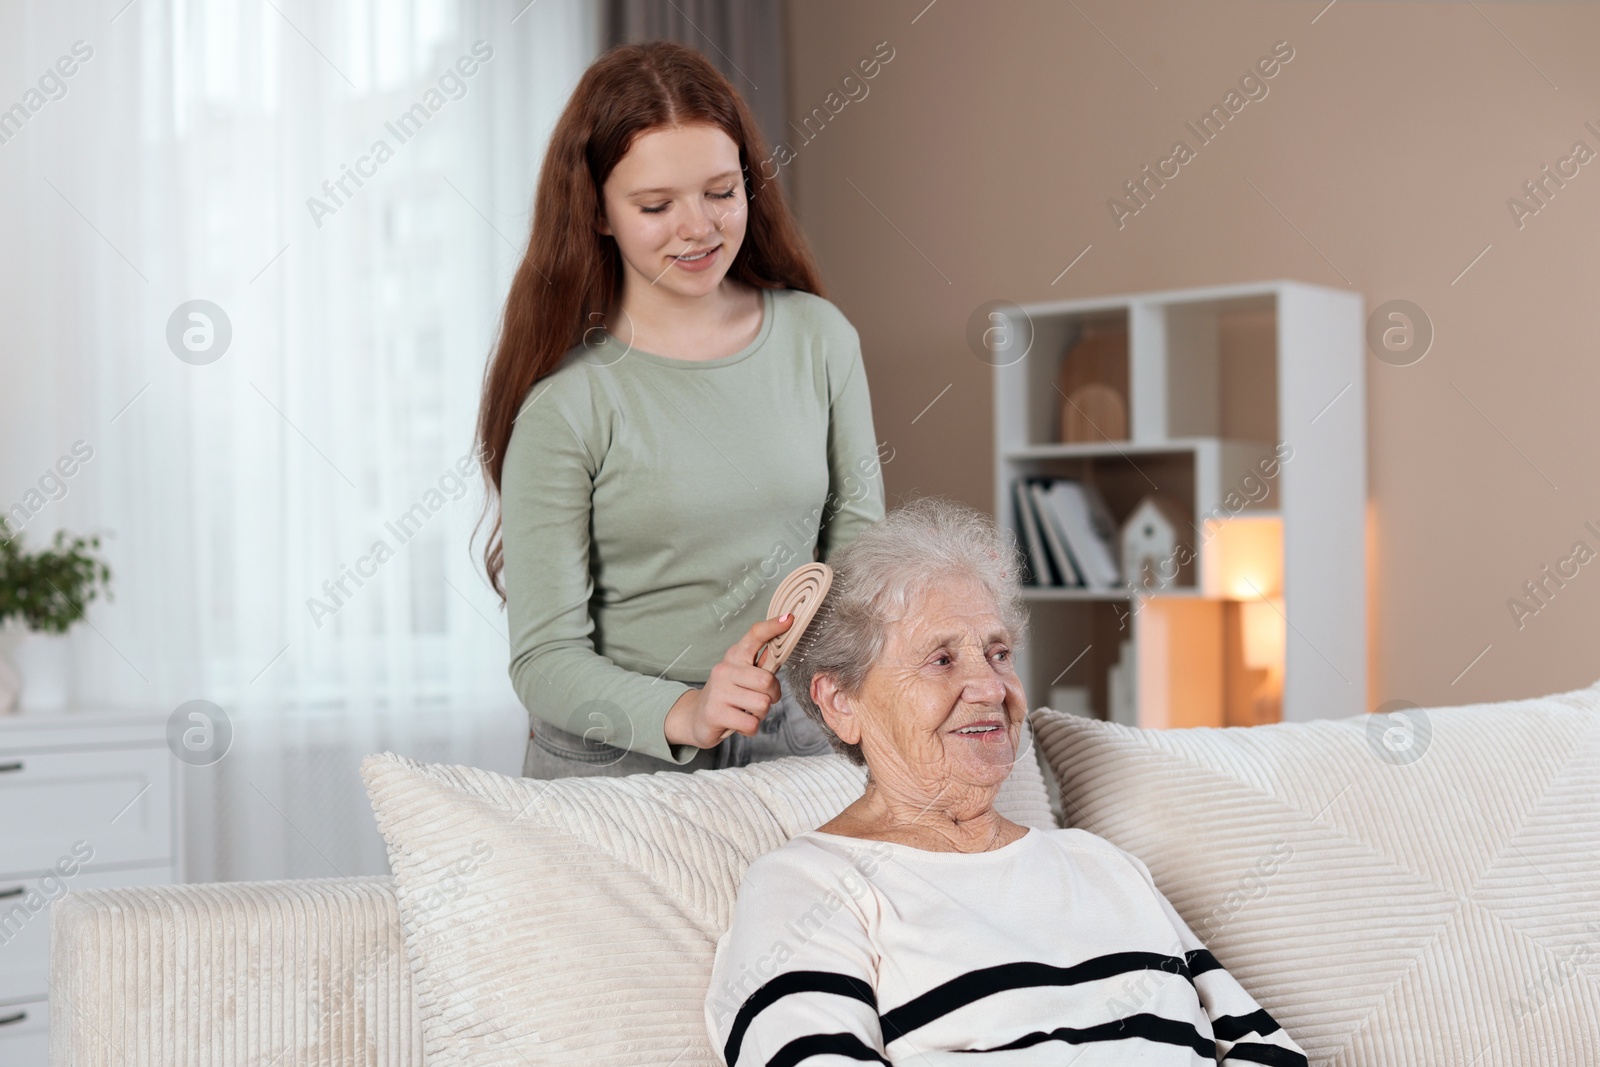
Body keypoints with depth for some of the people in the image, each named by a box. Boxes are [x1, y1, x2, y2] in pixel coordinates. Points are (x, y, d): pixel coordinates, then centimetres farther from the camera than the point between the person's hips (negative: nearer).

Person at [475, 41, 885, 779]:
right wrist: (682, 712, -26)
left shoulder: (818, 337, 4)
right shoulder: (564, 399, -8)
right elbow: (545, 660, -9)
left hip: (793, 746, 3)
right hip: (616, 766, -2)